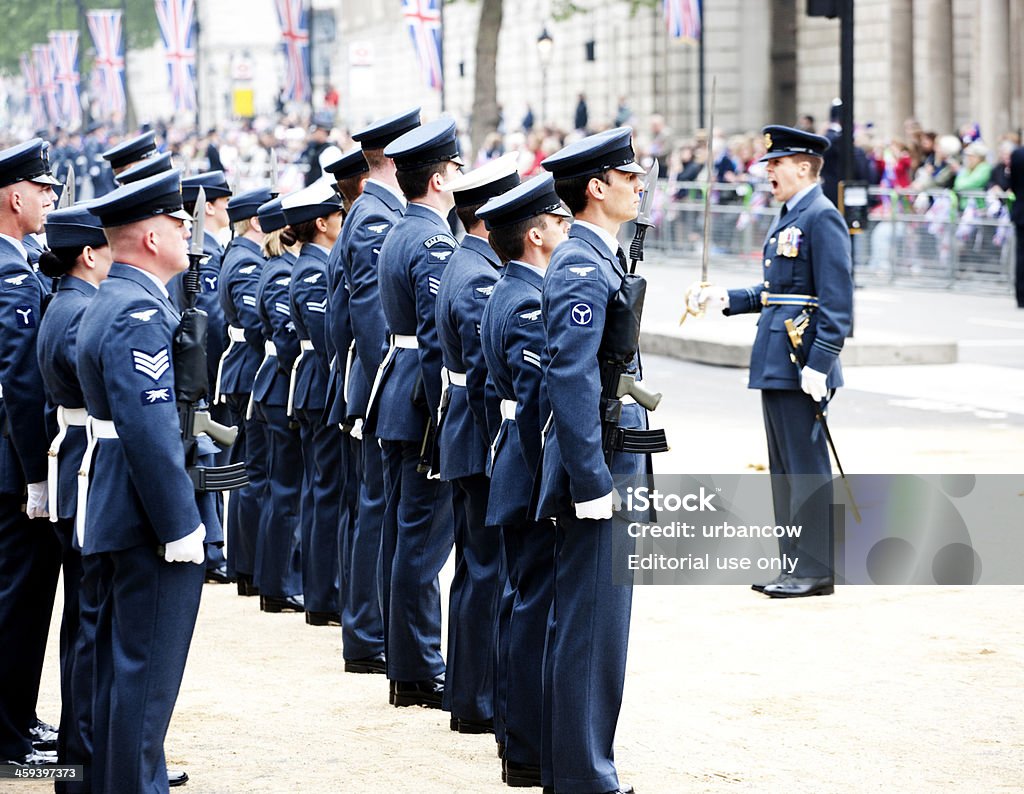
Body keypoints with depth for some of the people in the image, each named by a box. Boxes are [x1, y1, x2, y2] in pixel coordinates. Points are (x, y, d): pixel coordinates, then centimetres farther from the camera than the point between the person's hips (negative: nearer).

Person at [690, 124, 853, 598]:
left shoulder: (822, 218, -13)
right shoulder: (788, 218, 16)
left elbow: (836, 300, -18)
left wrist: (819, 364, -22)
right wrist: (726, 299, 13)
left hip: (802, 362, -10)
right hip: (776, 363, 10)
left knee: (806, 465, -5)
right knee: (784, 467, 13)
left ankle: (815, 570, 1)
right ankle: (792, 564, 20)